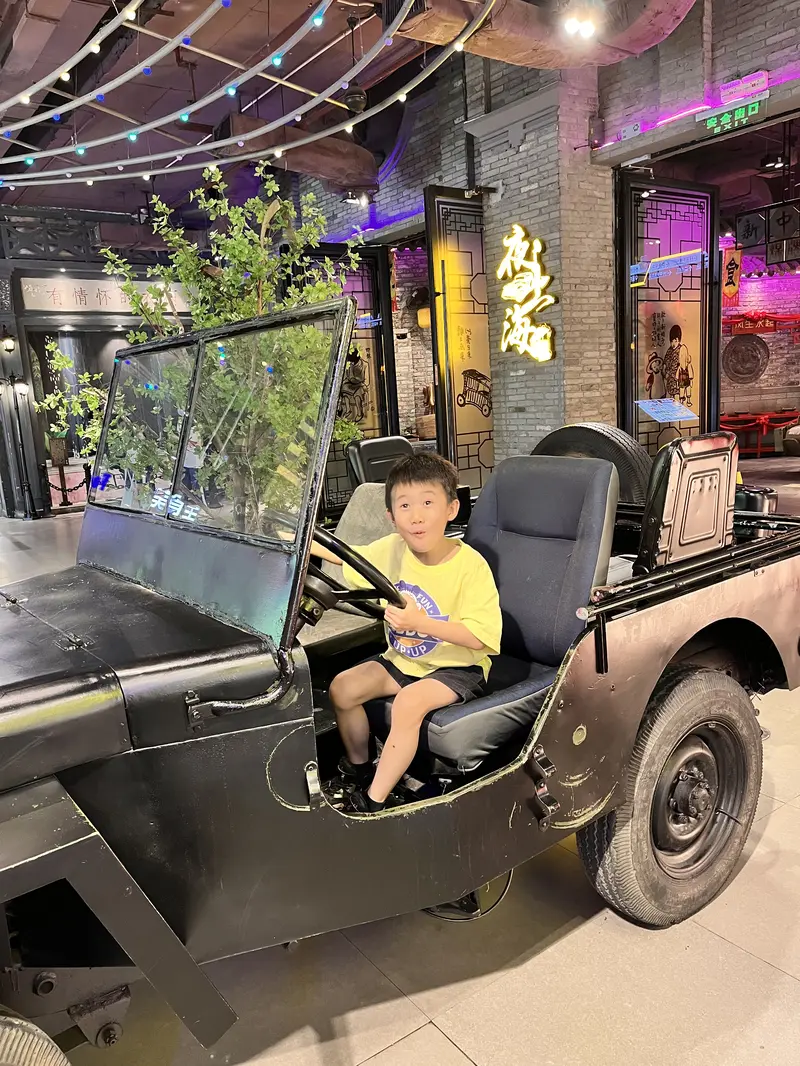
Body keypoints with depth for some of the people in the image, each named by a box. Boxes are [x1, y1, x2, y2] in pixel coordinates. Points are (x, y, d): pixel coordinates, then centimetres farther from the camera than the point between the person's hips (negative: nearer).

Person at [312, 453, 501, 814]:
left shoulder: (470, 565, -22)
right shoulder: (392, 550, -6)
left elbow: (479, 637, -26)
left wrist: (420, 623, -35)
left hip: (457, 667, -6)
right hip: (403, 659, 6)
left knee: (409, 701, -31)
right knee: (342, 687, -7)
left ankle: (373, 802, -16)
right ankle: (359, 768, 17)